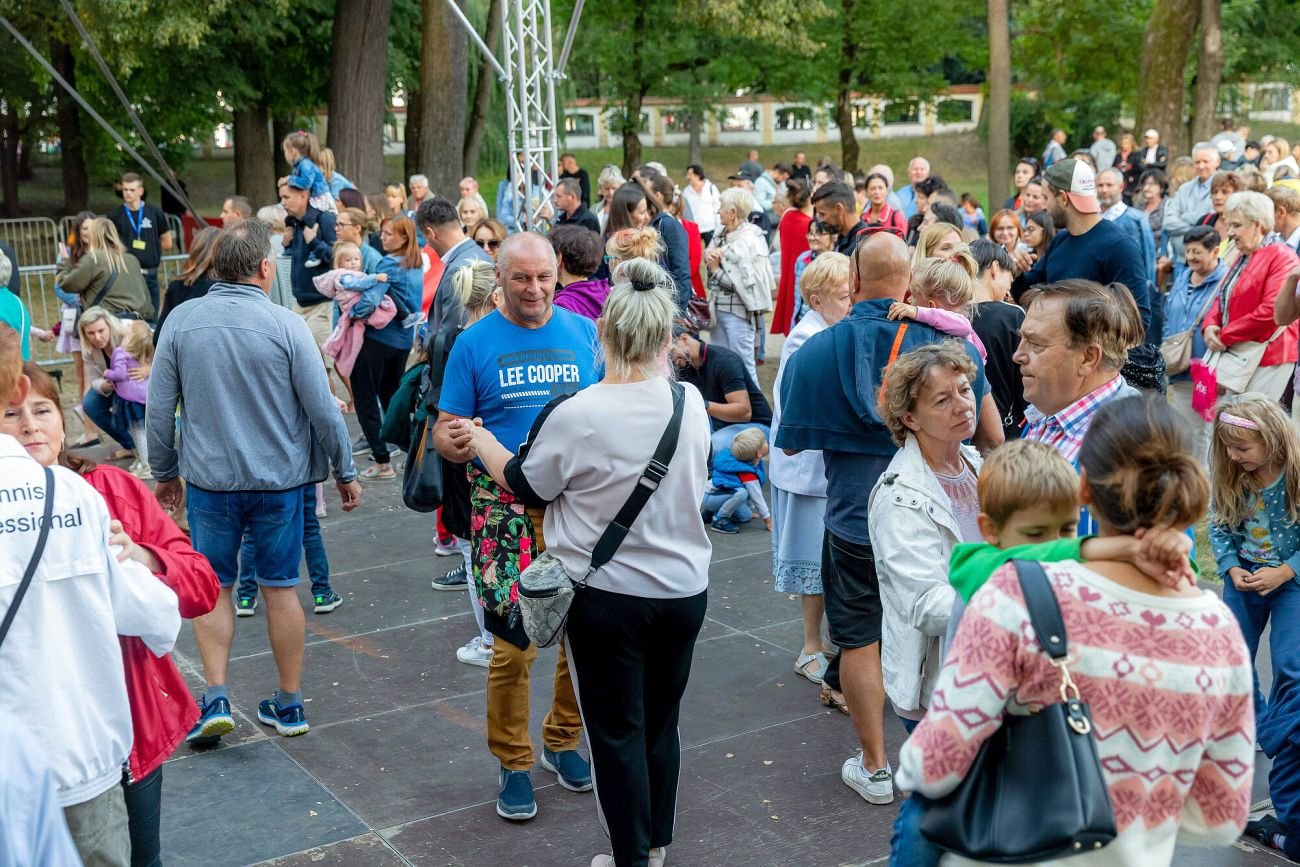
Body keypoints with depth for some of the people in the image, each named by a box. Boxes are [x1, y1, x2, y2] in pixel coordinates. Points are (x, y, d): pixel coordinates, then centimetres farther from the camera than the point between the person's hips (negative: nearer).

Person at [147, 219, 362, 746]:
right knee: (280, 587, 10)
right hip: (279, 479, -1)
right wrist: (345, 473, 3)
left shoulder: (181, 321, -5)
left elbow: (160, 407, 0)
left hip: (209, 479, 1)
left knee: (213, 586, 15)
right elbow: (322, 408, -9)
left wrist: (164, 472, 13)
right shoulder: (285, 325, -12)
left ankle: (215, 699, 7)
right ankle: (289, 705, 20)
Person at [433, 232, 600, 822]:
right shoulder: (475, 343, 1)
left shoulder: (585, 333, 7)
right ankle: (513, 762, 16)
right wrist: (453, 442, -22)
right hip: (508, 510, -2)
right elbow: (445, 429, 1)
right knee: (514, 641, -3)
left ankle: (562, 739, 31)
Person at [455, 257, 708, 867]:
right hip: (684, 589, 5)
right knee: (661, 722, 20)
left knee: (617, 731, 11)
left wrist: (481, 440, 14)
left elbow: (523, 484, -6)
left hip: (606, 595, -4)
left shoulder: (574, 415, -22)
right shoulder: (690, 404, -7)